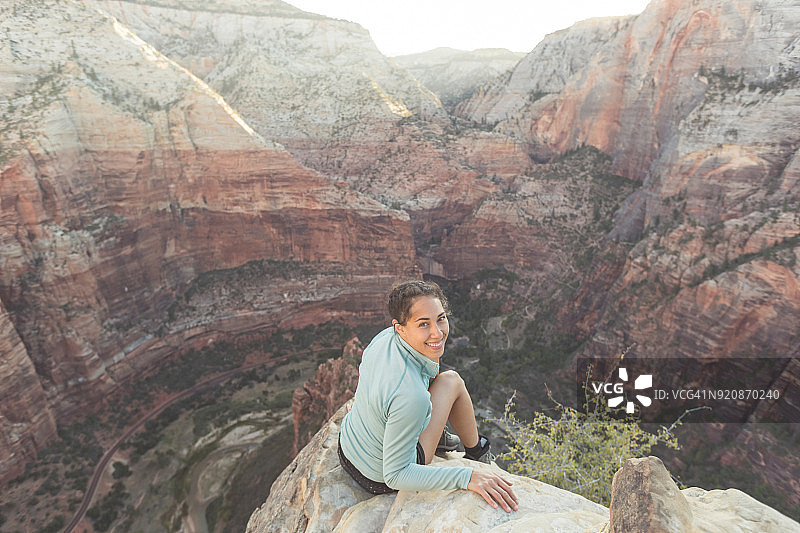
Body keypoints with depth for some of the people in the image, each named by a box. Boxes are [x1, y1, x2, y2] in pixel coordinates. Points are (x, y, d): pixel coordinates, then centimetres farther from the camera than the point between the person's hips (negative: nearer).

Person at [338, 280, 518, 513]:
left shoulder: (385, 337, -17)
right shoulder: (411, 396, -39)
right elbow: (396, 475, -29)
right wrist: (466, 476, -30)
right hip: (381, 481, -6)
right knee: (451, 381, -3)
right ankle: (476, 452, 24)